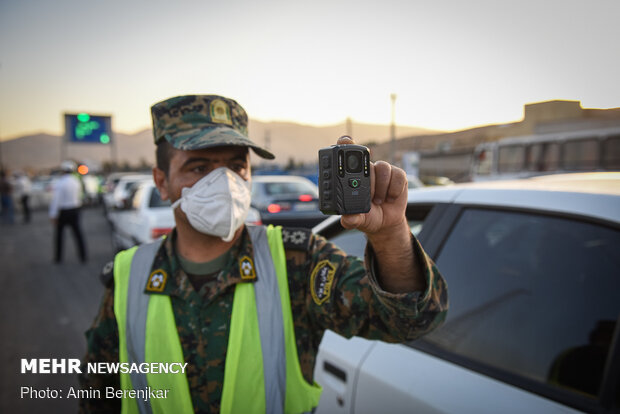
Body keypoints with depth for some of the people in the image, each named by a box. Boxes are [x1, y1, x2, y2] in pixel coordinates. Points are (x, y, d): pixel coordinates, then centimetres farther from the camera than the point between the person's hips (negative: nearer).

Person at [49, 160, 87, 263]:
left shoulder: (59, 183, -13)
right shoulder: (77, 181, 3)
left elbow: (55, 200, -15)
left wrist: (53, 215, -13)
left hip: (63, 212, -4)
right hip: (75, 210, 4)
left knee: (59, 234, 10)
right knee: (78, 234, 5)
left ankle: (58, 257, 18)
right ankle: (83, 257, 5)